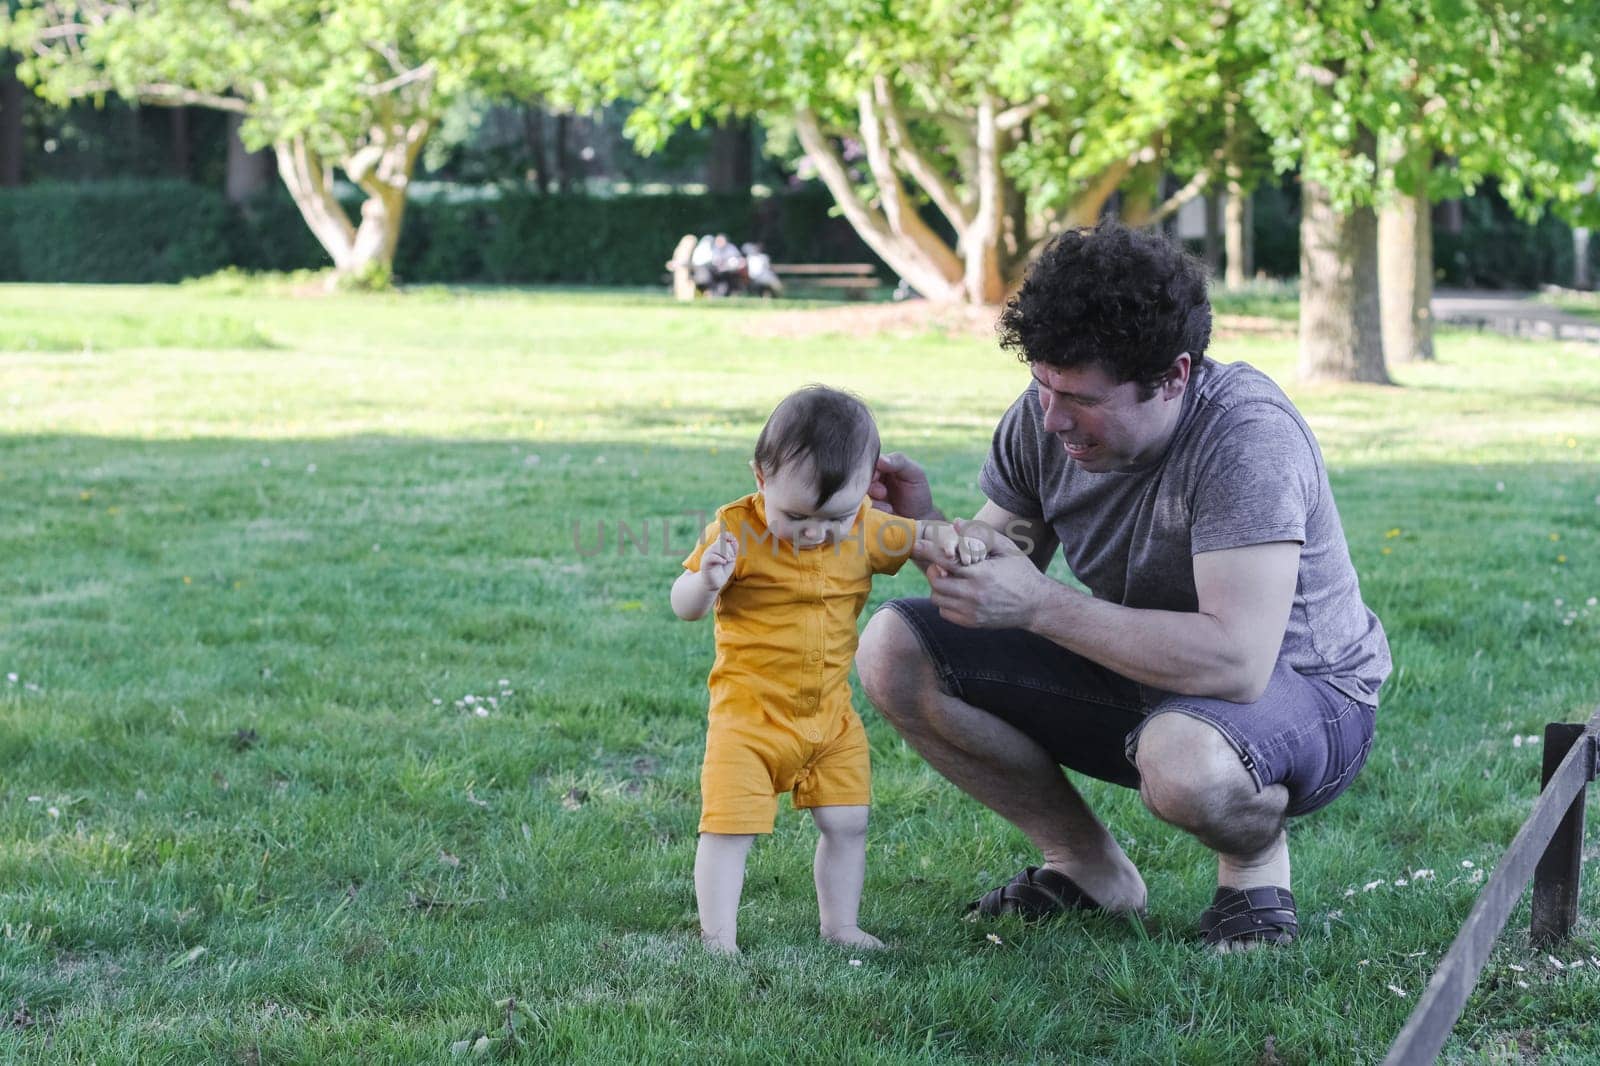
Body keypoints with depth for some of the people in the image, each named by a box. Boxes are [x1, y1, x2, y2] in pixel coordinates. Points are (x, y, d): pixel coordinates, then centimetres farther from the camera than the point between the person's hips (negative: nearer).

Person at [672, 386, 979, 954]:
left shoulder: (866, 530, -6)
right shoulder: (738, 530, -16)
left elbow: (916, 539, 11)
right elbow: (683, 605, -10)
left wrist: (950, 540, -13)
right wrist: (706, 581, -34)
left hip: (829, 715, 4)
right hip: (749, 714, -4)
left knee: (846, 823, 10)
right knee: (728, 827, -8)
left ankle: (840, 927, 26)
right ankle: (718, 941, 1)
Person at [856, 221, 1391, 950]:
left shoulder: (1246, 439, -30)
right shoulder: (1045, 414, -10)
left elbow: (1236, 662, -39)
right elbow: (1000, 564, 1)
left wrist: (1040, 606, -37)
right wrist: (929, 528, -22)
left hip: (1302, 696, -7)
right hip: (1142, 672, 7)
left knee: (1183, 762, -43)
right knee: (894, 648, -8)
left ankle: (1255, 861, -4)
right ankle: (1089, 869, 5)